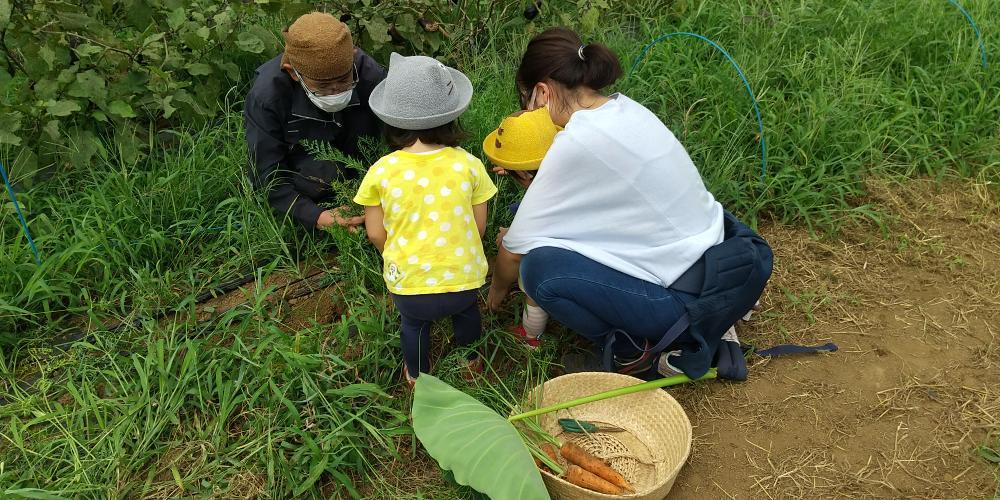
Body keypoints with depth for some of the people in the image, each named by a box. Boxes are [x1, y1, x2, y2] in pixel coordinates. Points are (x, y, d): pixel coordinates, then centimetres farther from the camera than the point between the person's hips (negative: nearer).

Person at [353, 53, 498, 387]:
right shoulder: (468, 165, -9)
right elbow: (479, 226, 1)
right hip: (465, 280, 1)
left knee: (413, 323, 33)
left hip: (407, 287, 0)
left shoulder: (381, 172, -10)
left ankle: (418, 375, 55)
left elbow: (375, 234, -2)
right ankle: (470, 361, 57)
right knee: (466, 310, 35)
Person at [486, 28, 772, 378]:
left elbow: (514, 251, -6)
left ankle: (638, 357, 2)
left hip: (697, 300, -9)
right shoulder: (625, 110, 4)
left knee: (539, 267, -14)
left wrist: (497, 291, 13)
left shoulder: (577, 143, -19)